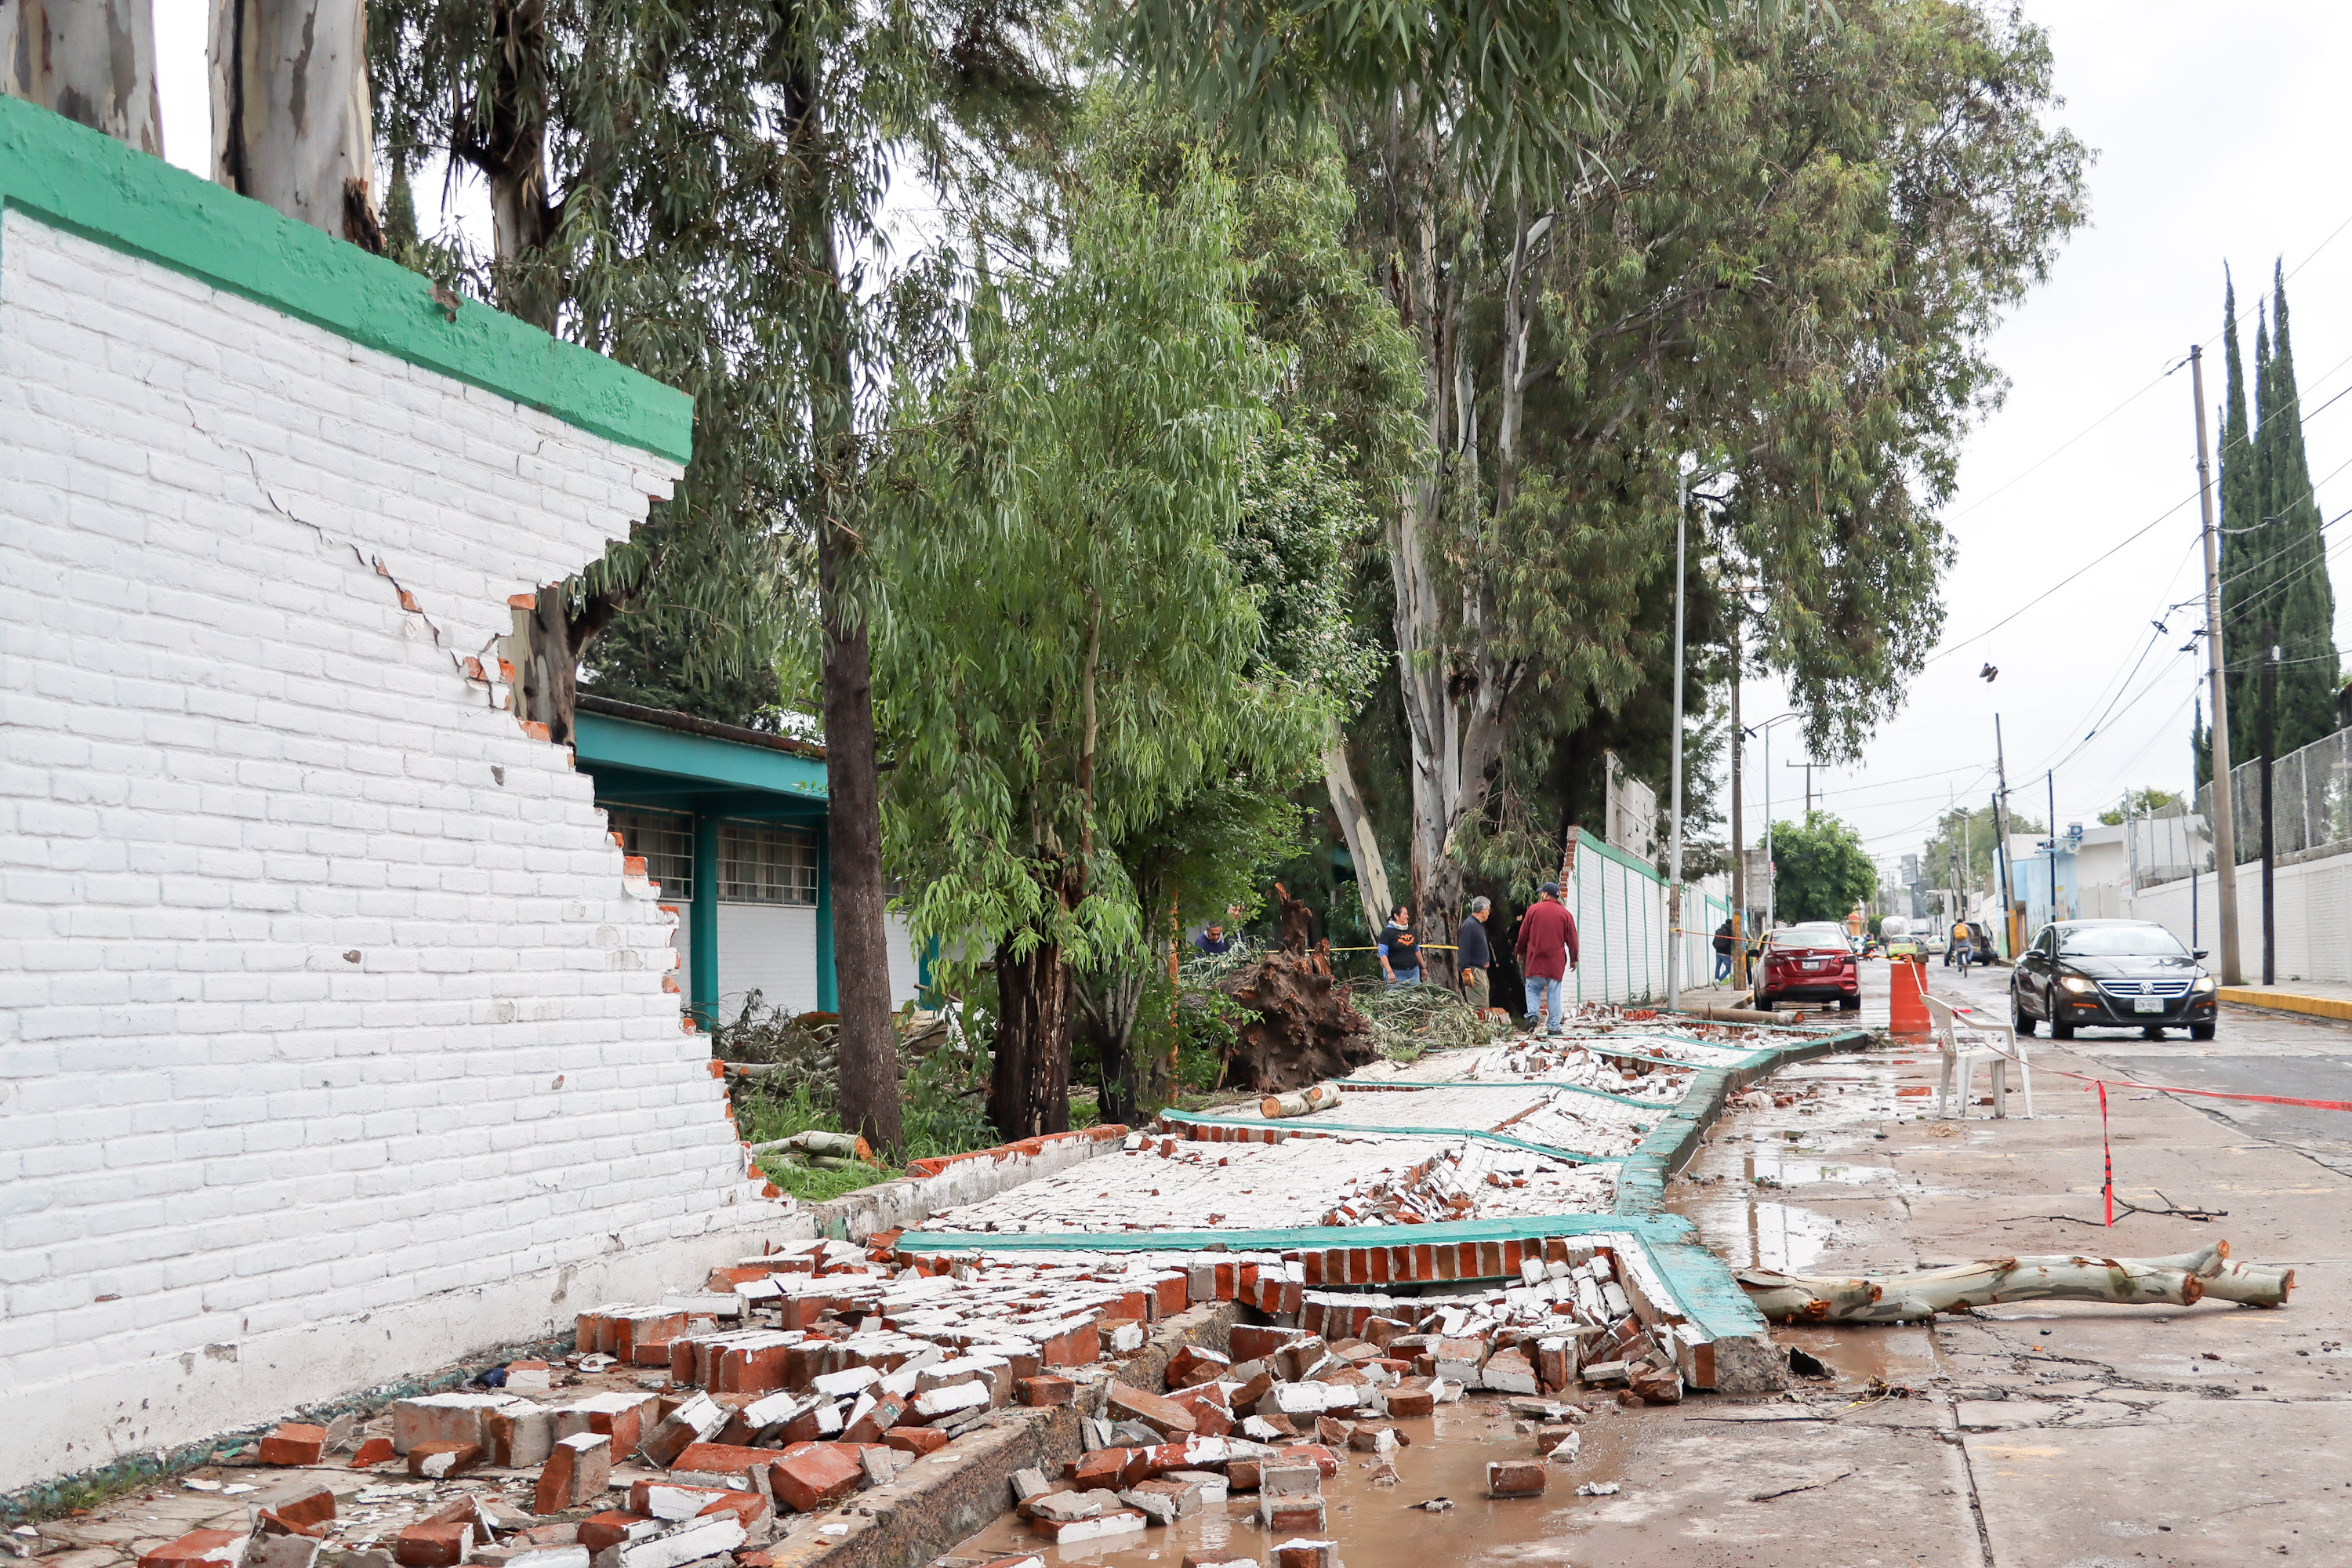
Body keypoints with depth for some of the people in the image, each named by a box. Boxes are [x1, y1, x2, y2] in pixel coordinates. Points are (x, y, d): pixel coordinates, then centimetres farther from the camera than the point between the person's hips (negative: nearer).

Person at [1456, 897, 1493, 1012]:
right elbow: (1463, 950, -21)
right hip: (1474, 971, -11)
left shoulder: (1479, 925, 17)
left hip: (1481, 970, 11)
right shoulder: (1469, 926, -16)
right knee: (1480, 1005, -12)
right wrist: (1466, 971, -24)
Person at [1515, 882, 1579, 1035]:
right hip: (1556, 961, 1)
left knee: (1533, 988, 12)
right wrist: (1574, 959, 17)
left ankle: (1533, 1014, -10)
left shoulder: (1533, 909, 1)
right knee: (1554, 993, 3)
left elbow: (1523, 933, 5)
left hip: (1535, 959, 0)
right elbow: (1572, 939, 6)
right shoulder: (1565, 914, 3)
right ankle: (1554, 1026, 2)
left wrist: (1521, 952, 19)